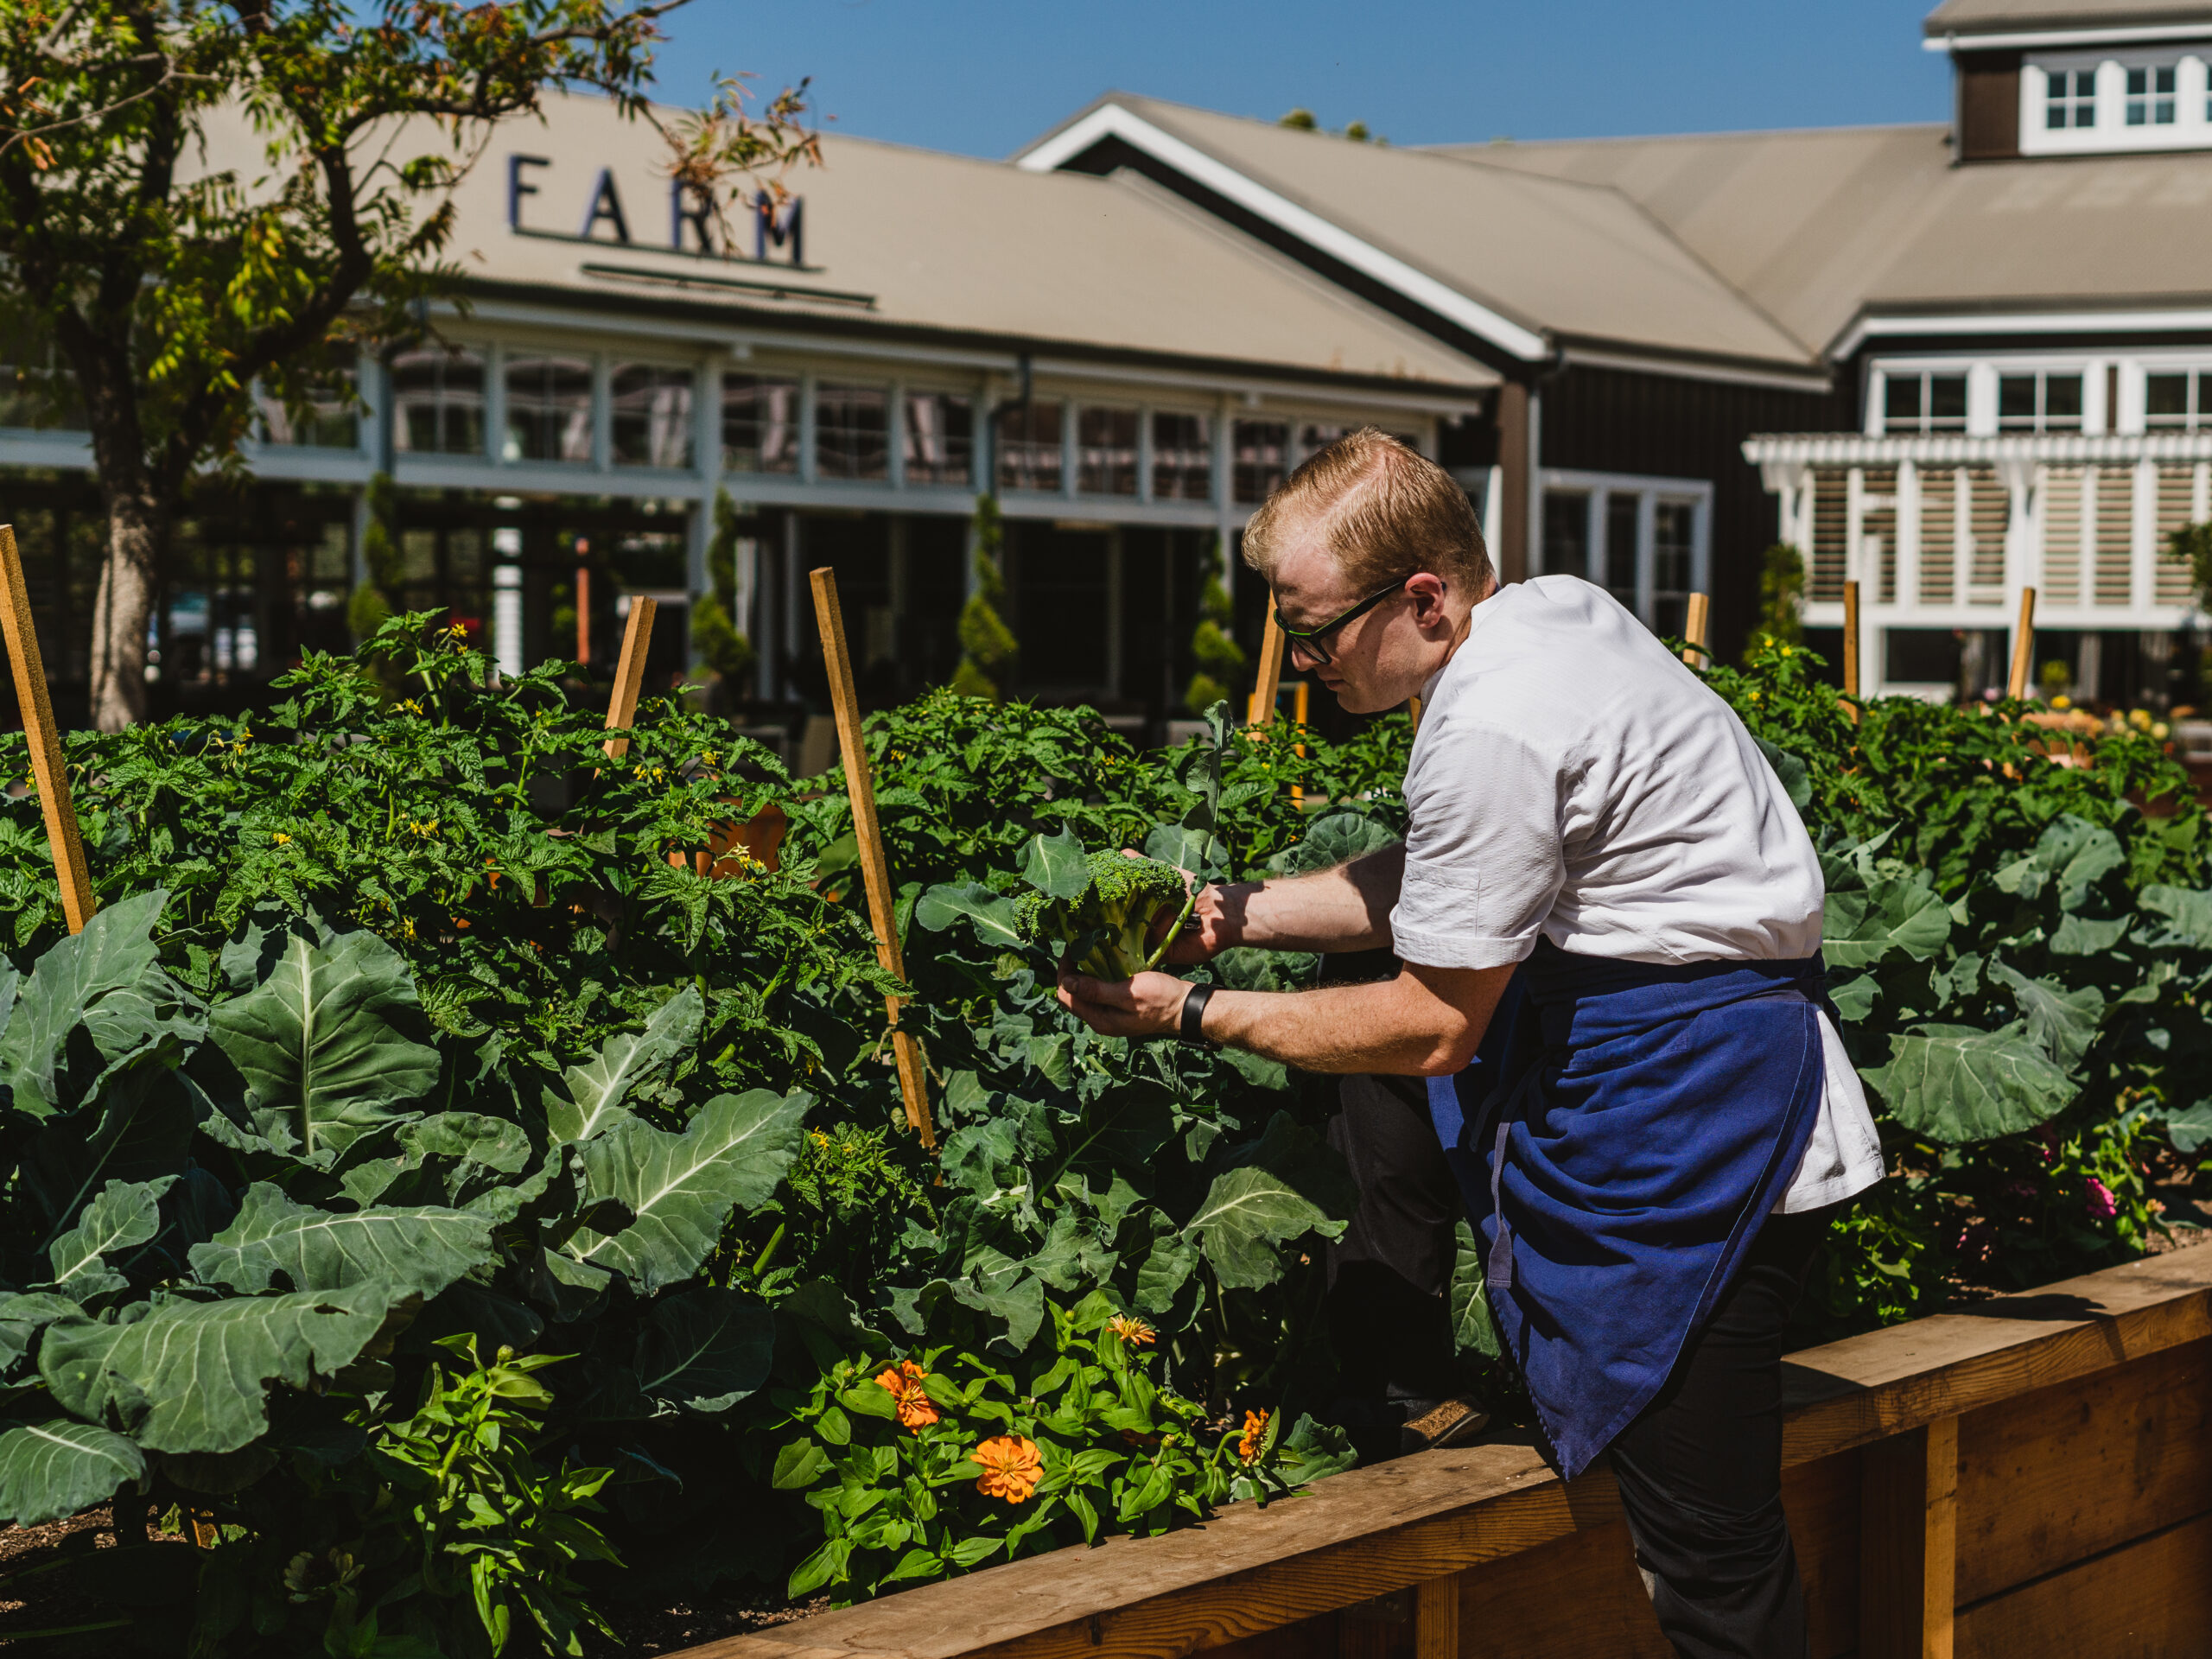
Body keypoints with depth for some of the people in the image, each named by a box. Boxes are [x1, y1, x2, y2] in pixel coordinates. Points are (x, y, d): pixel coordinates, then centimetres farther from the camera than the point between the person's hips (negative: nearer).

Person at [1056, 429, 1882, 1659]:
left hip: (1696, 1118, -11)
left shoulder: (1490, 734, -22)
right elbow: (1428, 887, 19)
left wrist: (1194, 1014, -4)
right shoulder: (1552, 610, 8)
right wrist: (1236, 912, 10)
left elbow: (1434, 1028, -13)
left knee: (1714, 1554, -5)